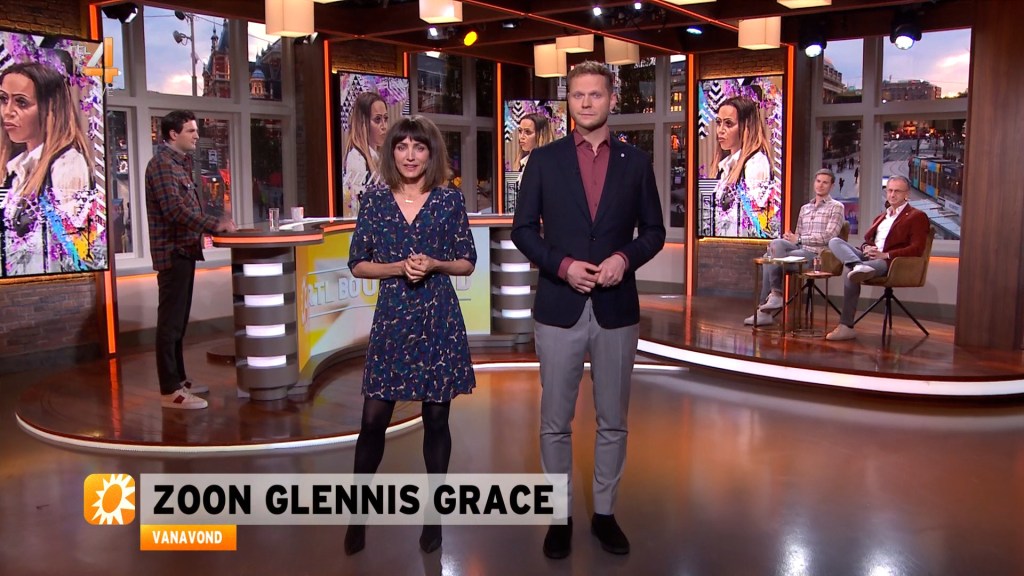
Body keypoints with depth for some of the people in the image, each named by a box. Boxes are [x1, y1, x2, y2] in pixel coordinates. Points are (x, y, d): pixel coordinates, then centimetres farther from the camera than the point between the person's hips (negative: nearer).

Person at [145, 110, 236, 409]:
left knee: (178, 320, 15)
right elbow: (174, 209, -23)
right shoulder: (162, 163, -13)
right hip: (173, 252, -10)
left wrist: (214, 222, 5)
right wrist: (214, 224, -21)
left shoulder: (178, 163, 18)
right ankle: (169, 391, -2)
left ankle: (178, 379, 25)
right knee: (170, 321, -6)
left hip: (185, 250, 10)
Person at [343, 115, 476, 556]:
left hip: (439, 319, 0)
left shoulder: (450, 200, 1)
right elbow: (357, 264, 4)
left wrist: (436, 264, -13)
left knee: (436, 418, 7)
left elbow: (467, 263, 6)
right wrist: (399, 267, -12)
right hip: (392, 318, 1)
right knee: (373, 420, 1)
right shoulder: (375, 199, 3)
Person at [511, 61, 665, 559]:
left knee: (612, 421, 11)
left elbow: (654, 231, 7)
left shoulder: (636, 162, 5)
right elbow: (523, 229, 2)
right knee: (555, 423, 7)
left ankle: (605, 513, 27)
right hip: (559, 309, -1)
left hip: (616, 309, 1)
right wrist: (562, 265, -13)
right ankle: (559, 516, 22)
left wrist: (626, 258, -13)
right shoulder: (544, 160, 2)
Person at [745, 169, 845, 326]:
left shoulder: (836, 207, 4)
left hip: (817, 254, -6)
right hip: (799, 249, 6)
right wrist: (790, 238, -2)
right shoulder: (804, 208, 23)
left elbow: (828, 236, -9)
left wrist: (799, 239, -13)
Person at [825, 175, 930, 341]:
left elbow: (917, 249, -5)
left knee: (850, 276, -34)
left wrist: (885, 255, -17)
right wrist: (866, 249, 0)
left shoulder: (917, 216, 7)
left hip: (891, 263, -7)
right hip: (869, 257, 7)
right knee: (835, 242, -18)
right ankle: (859, 267, -47)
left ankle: (846, 327, -33)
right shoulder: (881, 217, 30)